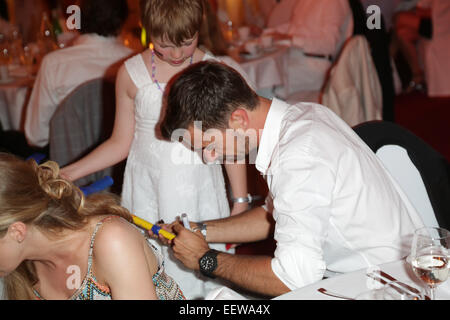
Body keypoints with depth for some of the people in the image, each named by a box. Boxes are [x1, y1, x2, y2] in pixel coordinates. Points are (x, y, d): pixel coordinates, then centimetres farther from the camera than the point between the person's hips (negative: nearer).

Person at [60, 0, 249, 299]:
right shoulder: (131, 74, -1)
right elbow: (120, 144, 7)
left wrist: (240, 203, 5)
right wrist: (64, 174, 0)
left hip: (200, 193, 0)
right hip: (149, 195, 1)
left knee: (202, 274, 2)